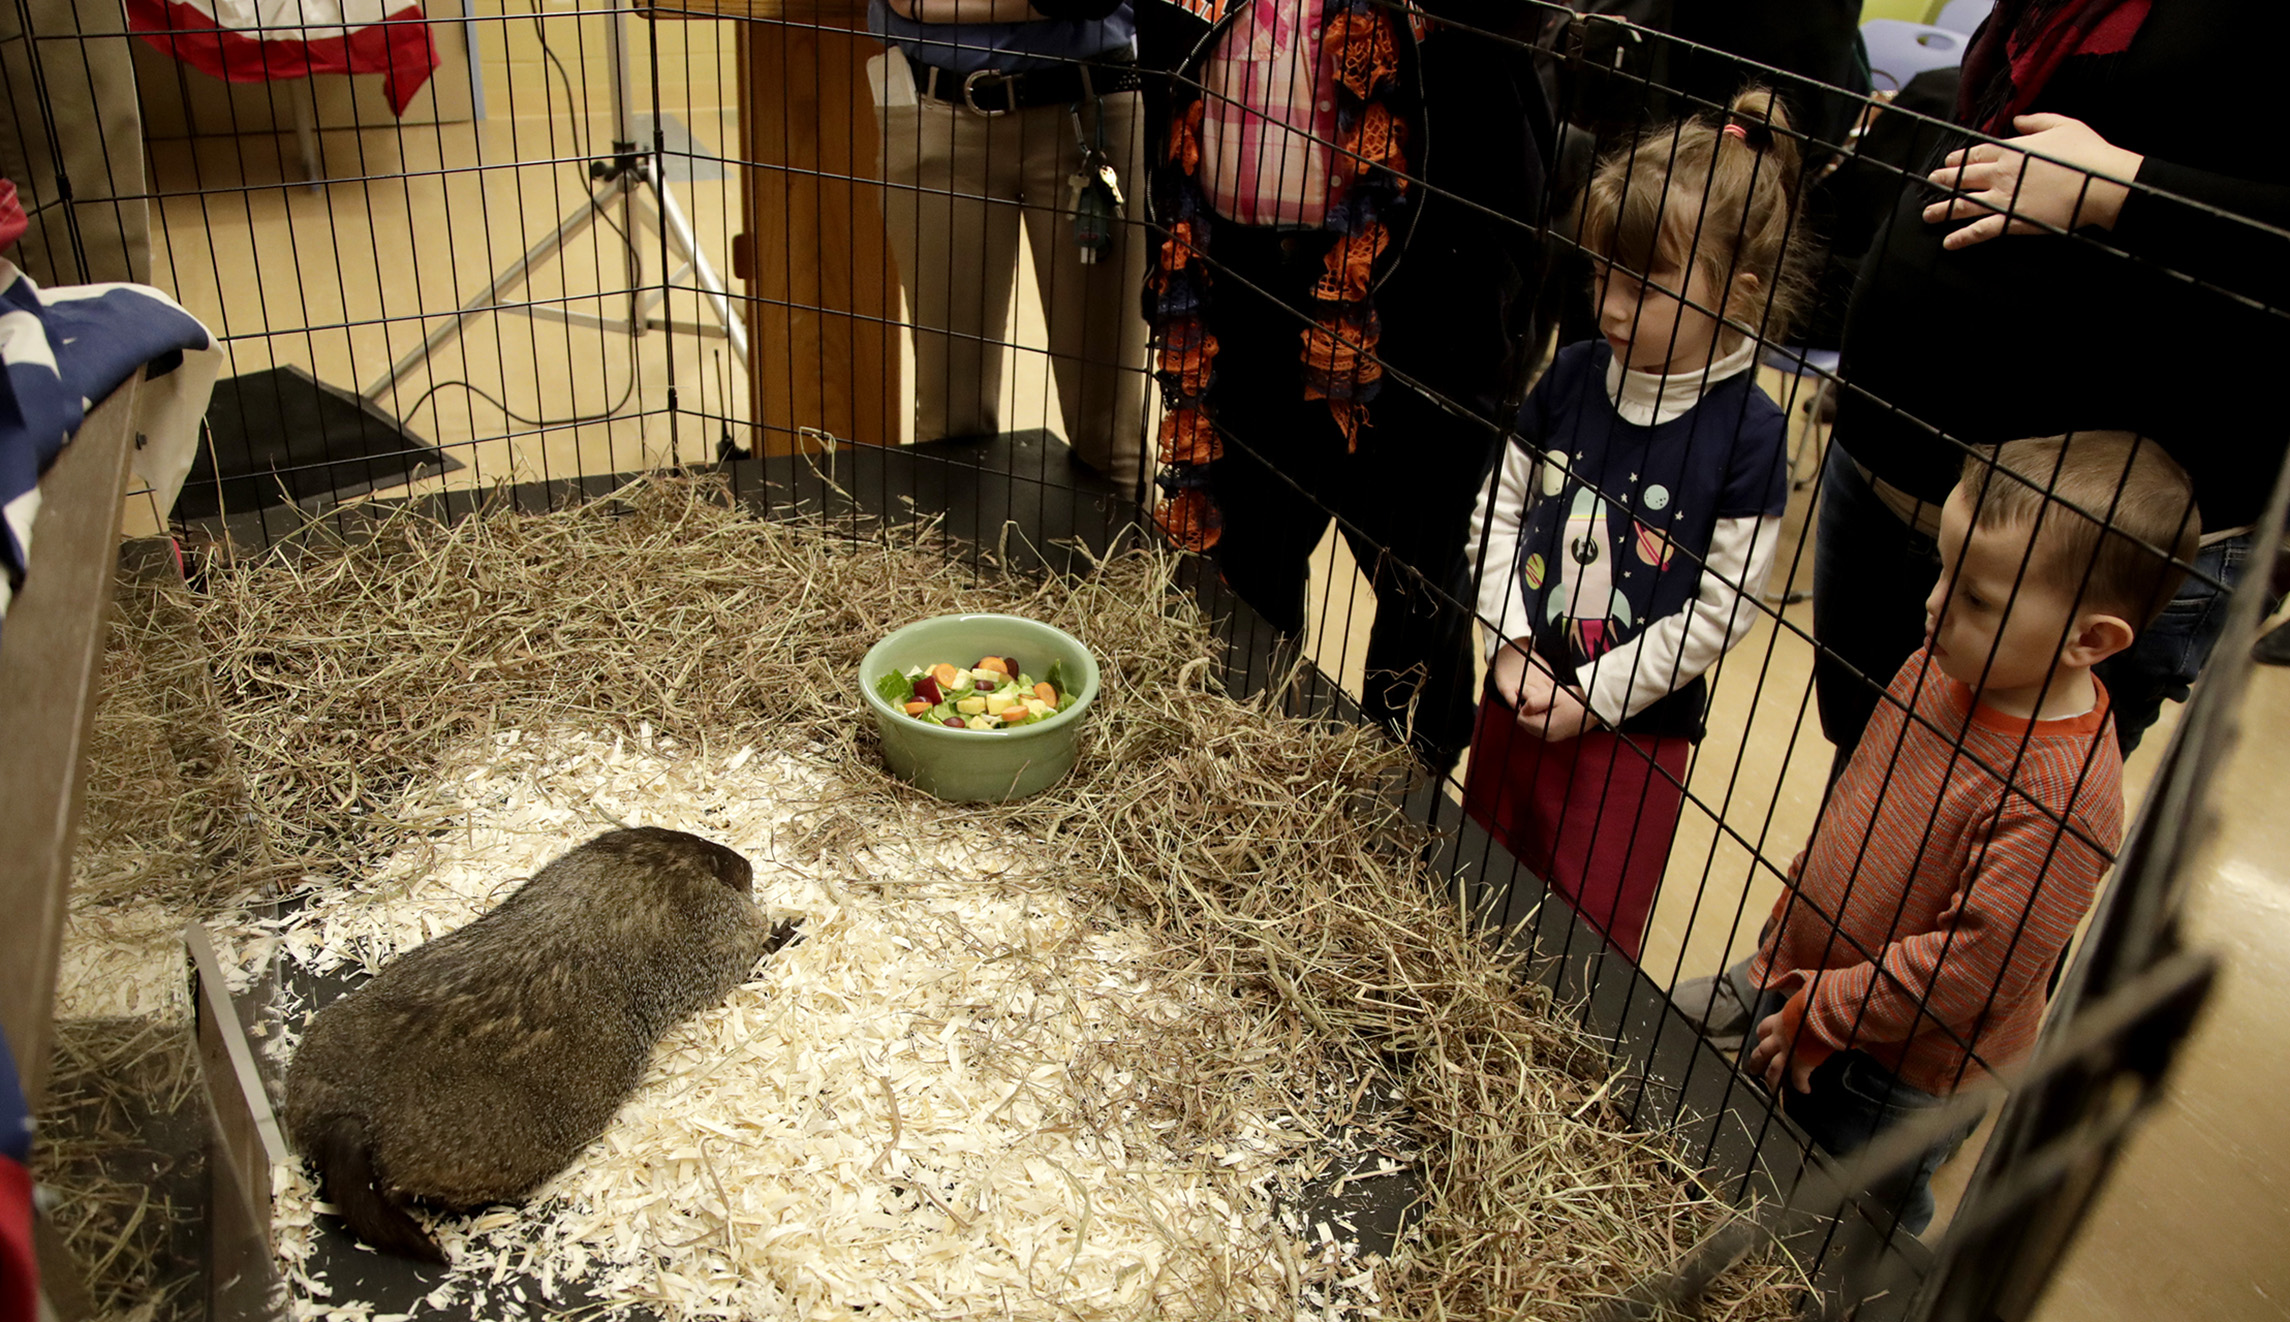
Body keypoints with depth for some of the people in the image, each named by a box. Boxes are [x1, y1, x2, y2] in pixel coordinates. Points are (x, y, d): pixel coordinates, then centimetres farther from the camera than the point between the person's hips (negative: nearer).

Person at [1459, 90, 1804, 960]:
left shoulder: (1748, 432, -17)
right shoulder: (1573, 377, -5)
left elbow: (1721, 610, -15)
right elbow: (1499, 506, 2)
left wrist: (1594, 695, -15)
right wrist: (1510, 643, -8)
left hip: (1635, 726, -4)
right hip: (1519, 690, 4)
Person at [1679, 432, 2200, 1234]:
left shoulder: (2064, 800, -34)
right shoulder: (1943, 669, -9)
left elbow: (1972, 966, -31)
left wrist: (1820, 1017, -20)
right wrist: (1782, 947, 11)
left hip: (1901, 1071, -7)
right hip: (1811, 980, 7)